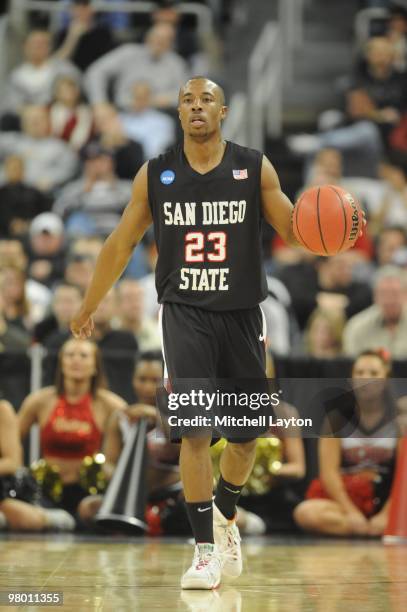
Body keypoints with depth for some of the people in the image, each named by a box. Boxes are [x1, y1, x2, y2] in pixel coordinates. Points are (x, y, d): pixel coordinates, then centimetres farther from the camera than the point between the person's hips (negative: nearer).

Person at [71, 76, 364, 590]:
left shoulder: (254, 168, 0)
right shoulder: (155, 174, 1)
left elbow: (292, 230, 1)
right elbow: (121, 244, 9)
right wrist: (88, 308, 14)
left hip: (241, 312, 2)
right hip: (185, 312, -1)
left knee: (246, 433, 10)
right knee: (194, 431, -13)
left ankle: (225, 518, 38)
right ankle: (206, 550, -8)